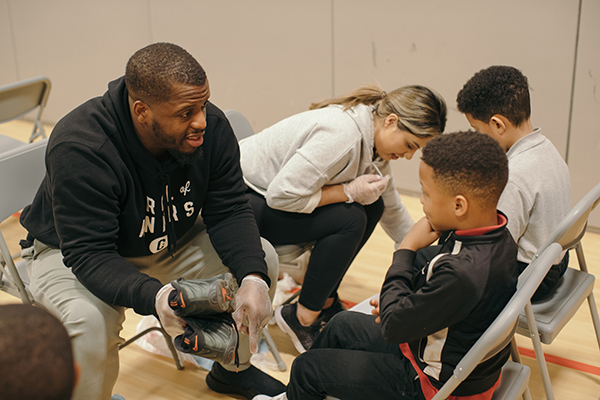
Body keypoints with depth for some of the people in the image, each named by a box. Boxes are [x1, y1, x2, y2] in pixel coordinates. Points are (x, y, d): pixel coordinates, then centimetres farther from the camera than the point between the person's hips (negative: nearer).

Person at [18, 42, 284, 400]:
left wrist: (253, 278, -34)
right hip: (72, 254, -5)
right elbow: (89, 254, -35)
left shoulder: (212, 126, -20)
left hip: (173, 242, 5)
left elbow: (229, 212, -15)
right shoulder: (78, 149, -35)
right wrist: (155, 297, -54)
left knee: (261, 257, -9)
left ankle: (234, 368, 15)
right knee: (88, 321, -36)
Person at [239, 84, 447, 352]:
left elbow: (393, 210, 14)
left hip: (275, 192, 9)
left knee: (372, 206, -3)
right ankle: (302, 318, -9)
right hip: (239, 201, -9)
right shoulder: (342, 134, -29)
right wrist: (348, 192, -23)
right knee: (350, 218, -23)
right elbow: (281, 195, -31)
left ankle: (325, 301, 7)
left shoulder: (373, 141, 1)